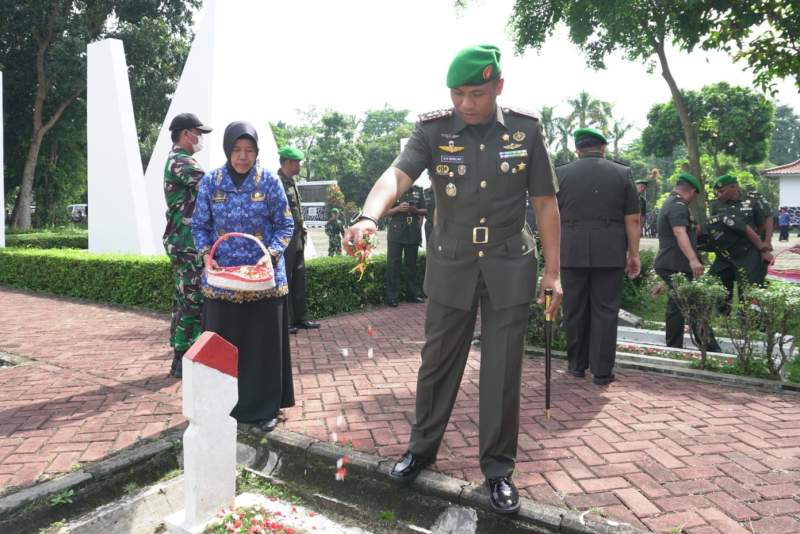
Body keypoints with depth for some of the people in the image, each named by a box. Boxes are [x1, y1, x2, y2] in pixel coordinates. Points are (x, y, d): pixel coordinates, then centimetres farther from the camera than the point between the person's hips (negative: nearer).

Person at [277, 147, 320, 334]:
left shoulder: (291, 182, 16)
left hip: (297, 240, 10)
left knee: (299, 279, 14)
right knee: (284, 281, -1)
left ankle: (300, 317, 23)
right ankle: (285, 321, 8)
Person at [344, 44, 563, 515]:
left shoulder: (525, 129, -4)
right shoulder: (433, 130, -7)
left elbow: (546, 202, 1)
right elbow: (398, 175, -24)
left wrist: (553, 271, -1)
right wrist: (369, 216, -45)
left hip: (510, 267, 0)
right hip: (450, 265, 0)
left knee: (503, 371, 6)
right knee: (437, 363, 12)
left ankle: (498, 469, 23)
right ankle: (422, 449, 33)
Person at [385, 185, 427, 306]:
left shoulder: (418, 191, 12)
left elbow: (425, 211, 12)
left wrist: (416, 210, -9)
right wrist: (398, 209, -17)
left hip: (413, 234, 3)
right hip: (396, 234, -3)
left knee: (411, 264, 10)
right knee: (393, 265, -4)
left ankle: (412, 294, 20)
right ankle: (392, 297, -1)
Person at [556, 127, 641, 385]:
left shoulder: (561, 173, 5)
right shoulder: (622, 173, 4)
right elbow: (632, 219, 1)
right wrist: (633, 254, 7)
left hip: (571, 252, 1)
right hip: (610, 253, -1)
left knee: (575, 310, 11)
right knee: (605, 311, 4)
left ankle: (577, 365, 22)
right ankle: (602, 371, 7)